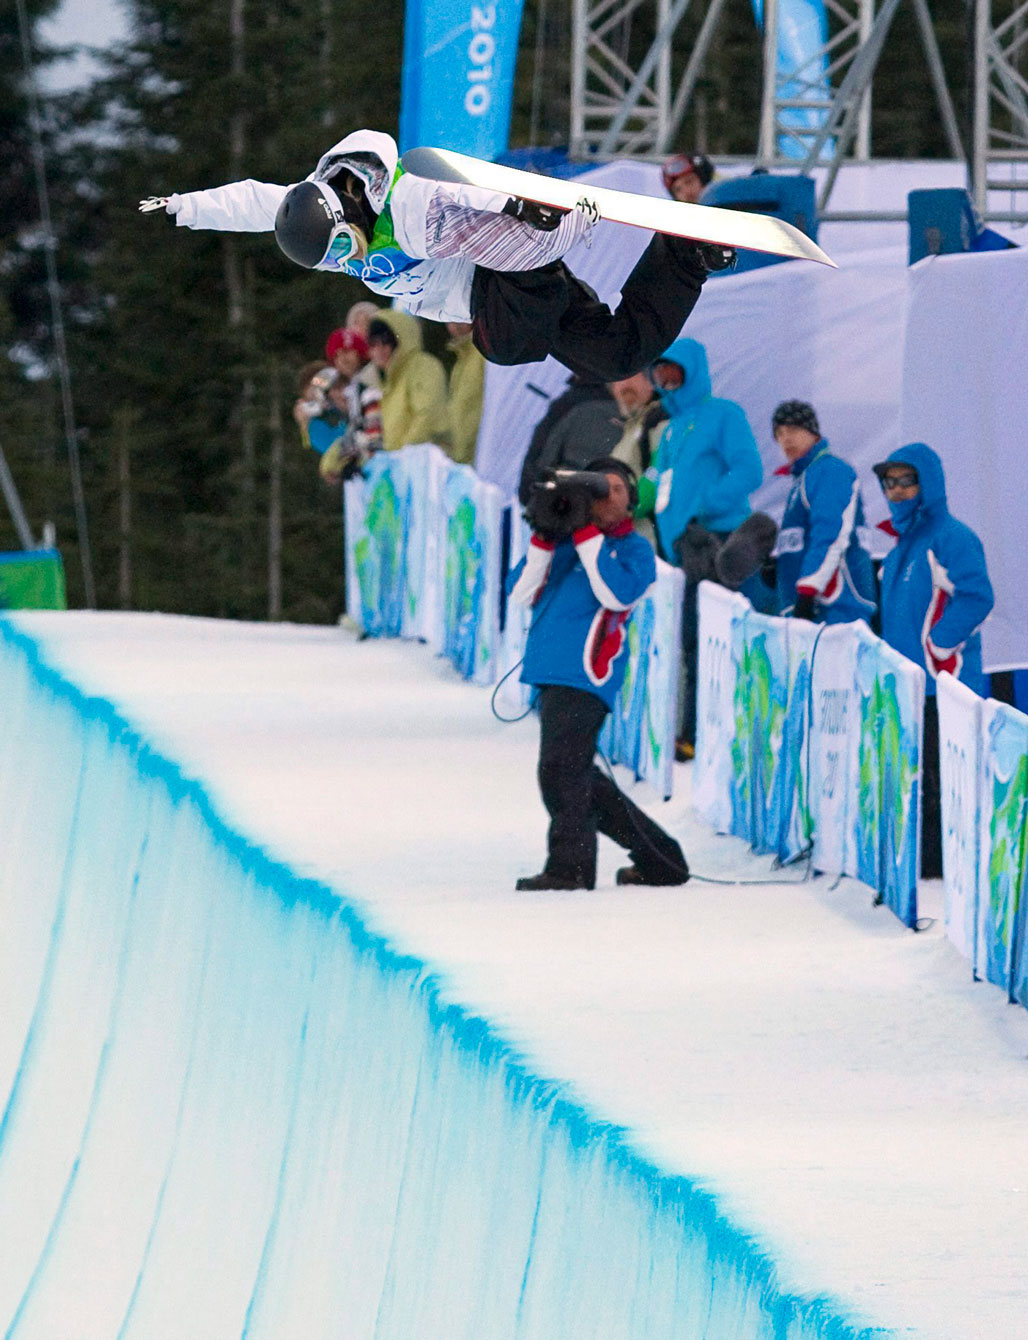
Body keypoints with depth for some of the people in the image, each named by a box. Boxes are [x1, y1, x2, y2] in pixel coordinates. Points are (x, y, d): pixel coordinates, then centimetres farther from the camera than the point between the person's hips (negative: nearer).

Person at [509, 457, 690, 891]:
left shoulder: (634, 549, 5)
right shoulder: (564, 542, 18)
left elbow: (618, 595, -15)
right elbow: (521, 592, 8)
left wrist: (588, 539, -14)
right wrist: (543, 542, -4)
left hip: (586, 676, -7)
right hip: (549, 673, 7)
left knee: (561, 770, -15)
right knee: (577, 776, 13)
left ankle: (569, 866, -10)